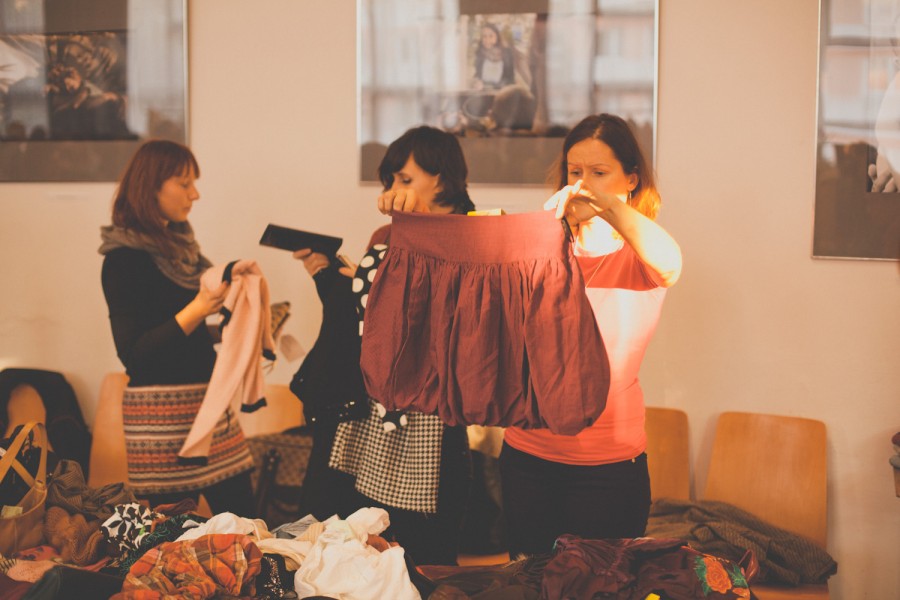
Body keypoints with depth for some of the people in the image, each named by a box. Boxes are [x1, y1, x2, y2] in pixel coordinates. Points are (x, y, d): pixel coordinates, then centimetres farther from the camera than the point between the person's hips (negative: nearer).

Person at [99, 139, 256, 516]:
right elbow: (133, 354, -17)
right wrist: (196, 310, -25)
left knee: (242, 516, 5)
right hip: (163, 410, -8)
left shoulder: (178, 244, 12)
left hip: (207, 398, 8)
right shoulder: (124, 259, -11)